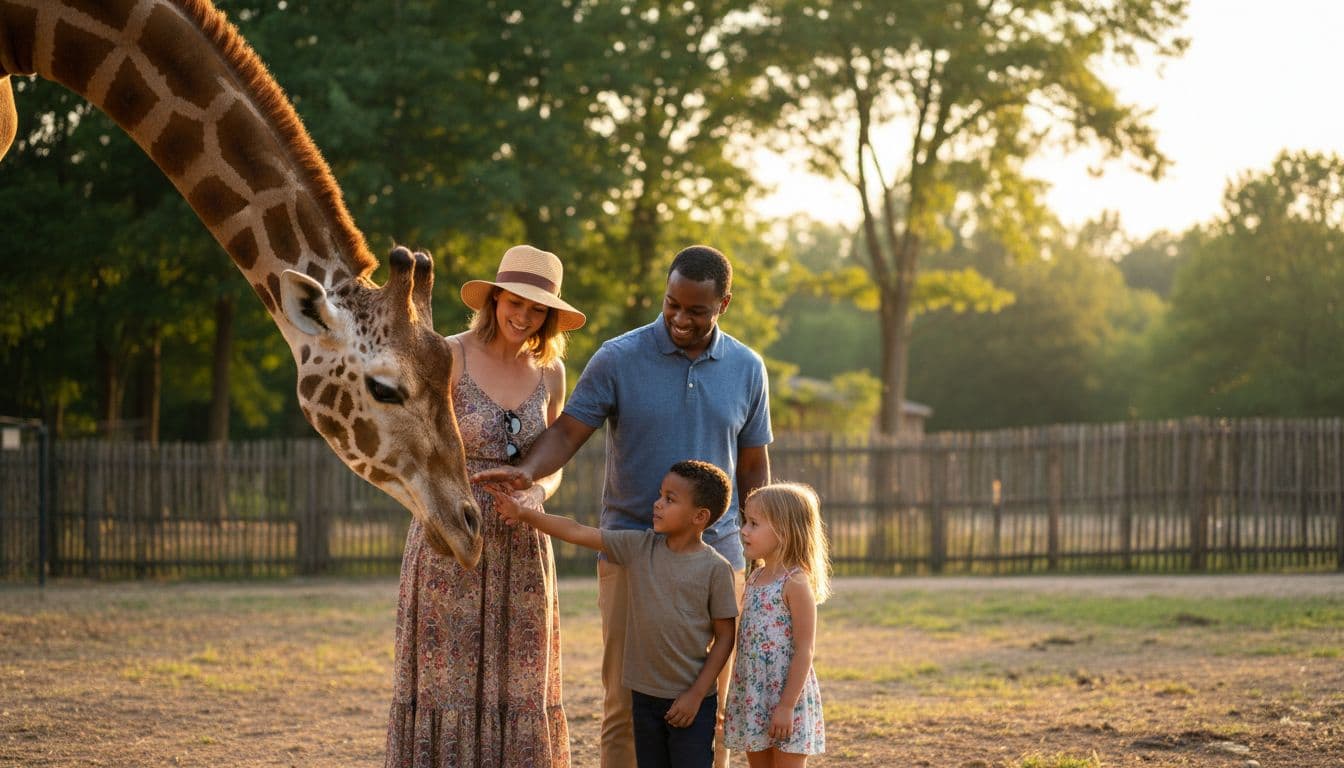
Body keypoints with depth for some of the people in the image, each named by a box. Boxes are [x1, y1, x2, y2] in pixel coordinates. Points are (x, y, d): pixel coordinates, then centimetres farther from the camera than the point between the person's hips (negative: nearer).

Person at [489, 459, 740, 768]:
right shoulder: (638, 547, 1)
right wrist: (524, 514, -14)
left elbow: (725, 636, -7)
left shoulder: (715, 568, -10)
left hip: (691, 699, -5)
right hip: (645, 695, 5)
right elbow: (578, 533, -4)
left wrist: (697, 695, -11)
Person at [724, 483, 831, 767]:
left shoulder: (796, 583, -14)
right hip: (753, 699, 8)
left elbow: (803, 652, -16)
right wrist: (734, 701, 17)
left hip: (785, 697, -8)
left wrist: (787, 706, -19)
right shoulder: (755, 579, 10)